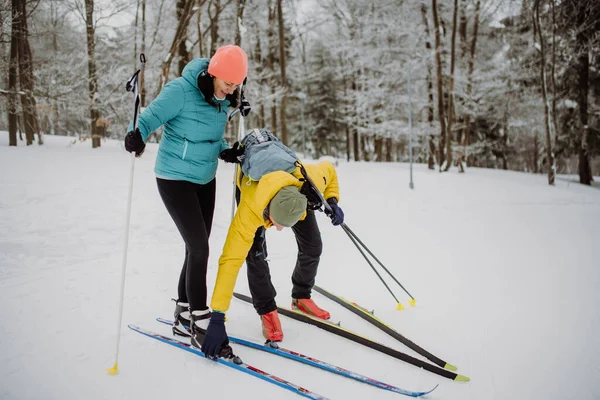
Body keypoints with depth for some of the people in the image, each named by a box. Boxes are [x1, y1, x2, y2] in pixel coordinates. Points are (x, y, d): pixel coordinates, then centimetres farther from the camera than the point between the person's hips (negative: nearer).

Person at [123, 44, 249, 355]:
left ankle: (184, 316, 26)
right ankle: (200, 322, 2)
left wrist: (224, 151, -5)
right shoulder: (181, 91, -20)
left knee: (197, 248, 10)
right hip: (175, 178, -7)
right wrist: (136, 134, -38)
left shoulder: (222, 98, 1)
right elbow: (150, 117, -18)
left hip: (205, 179, 7)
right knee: (200, 248, -11)